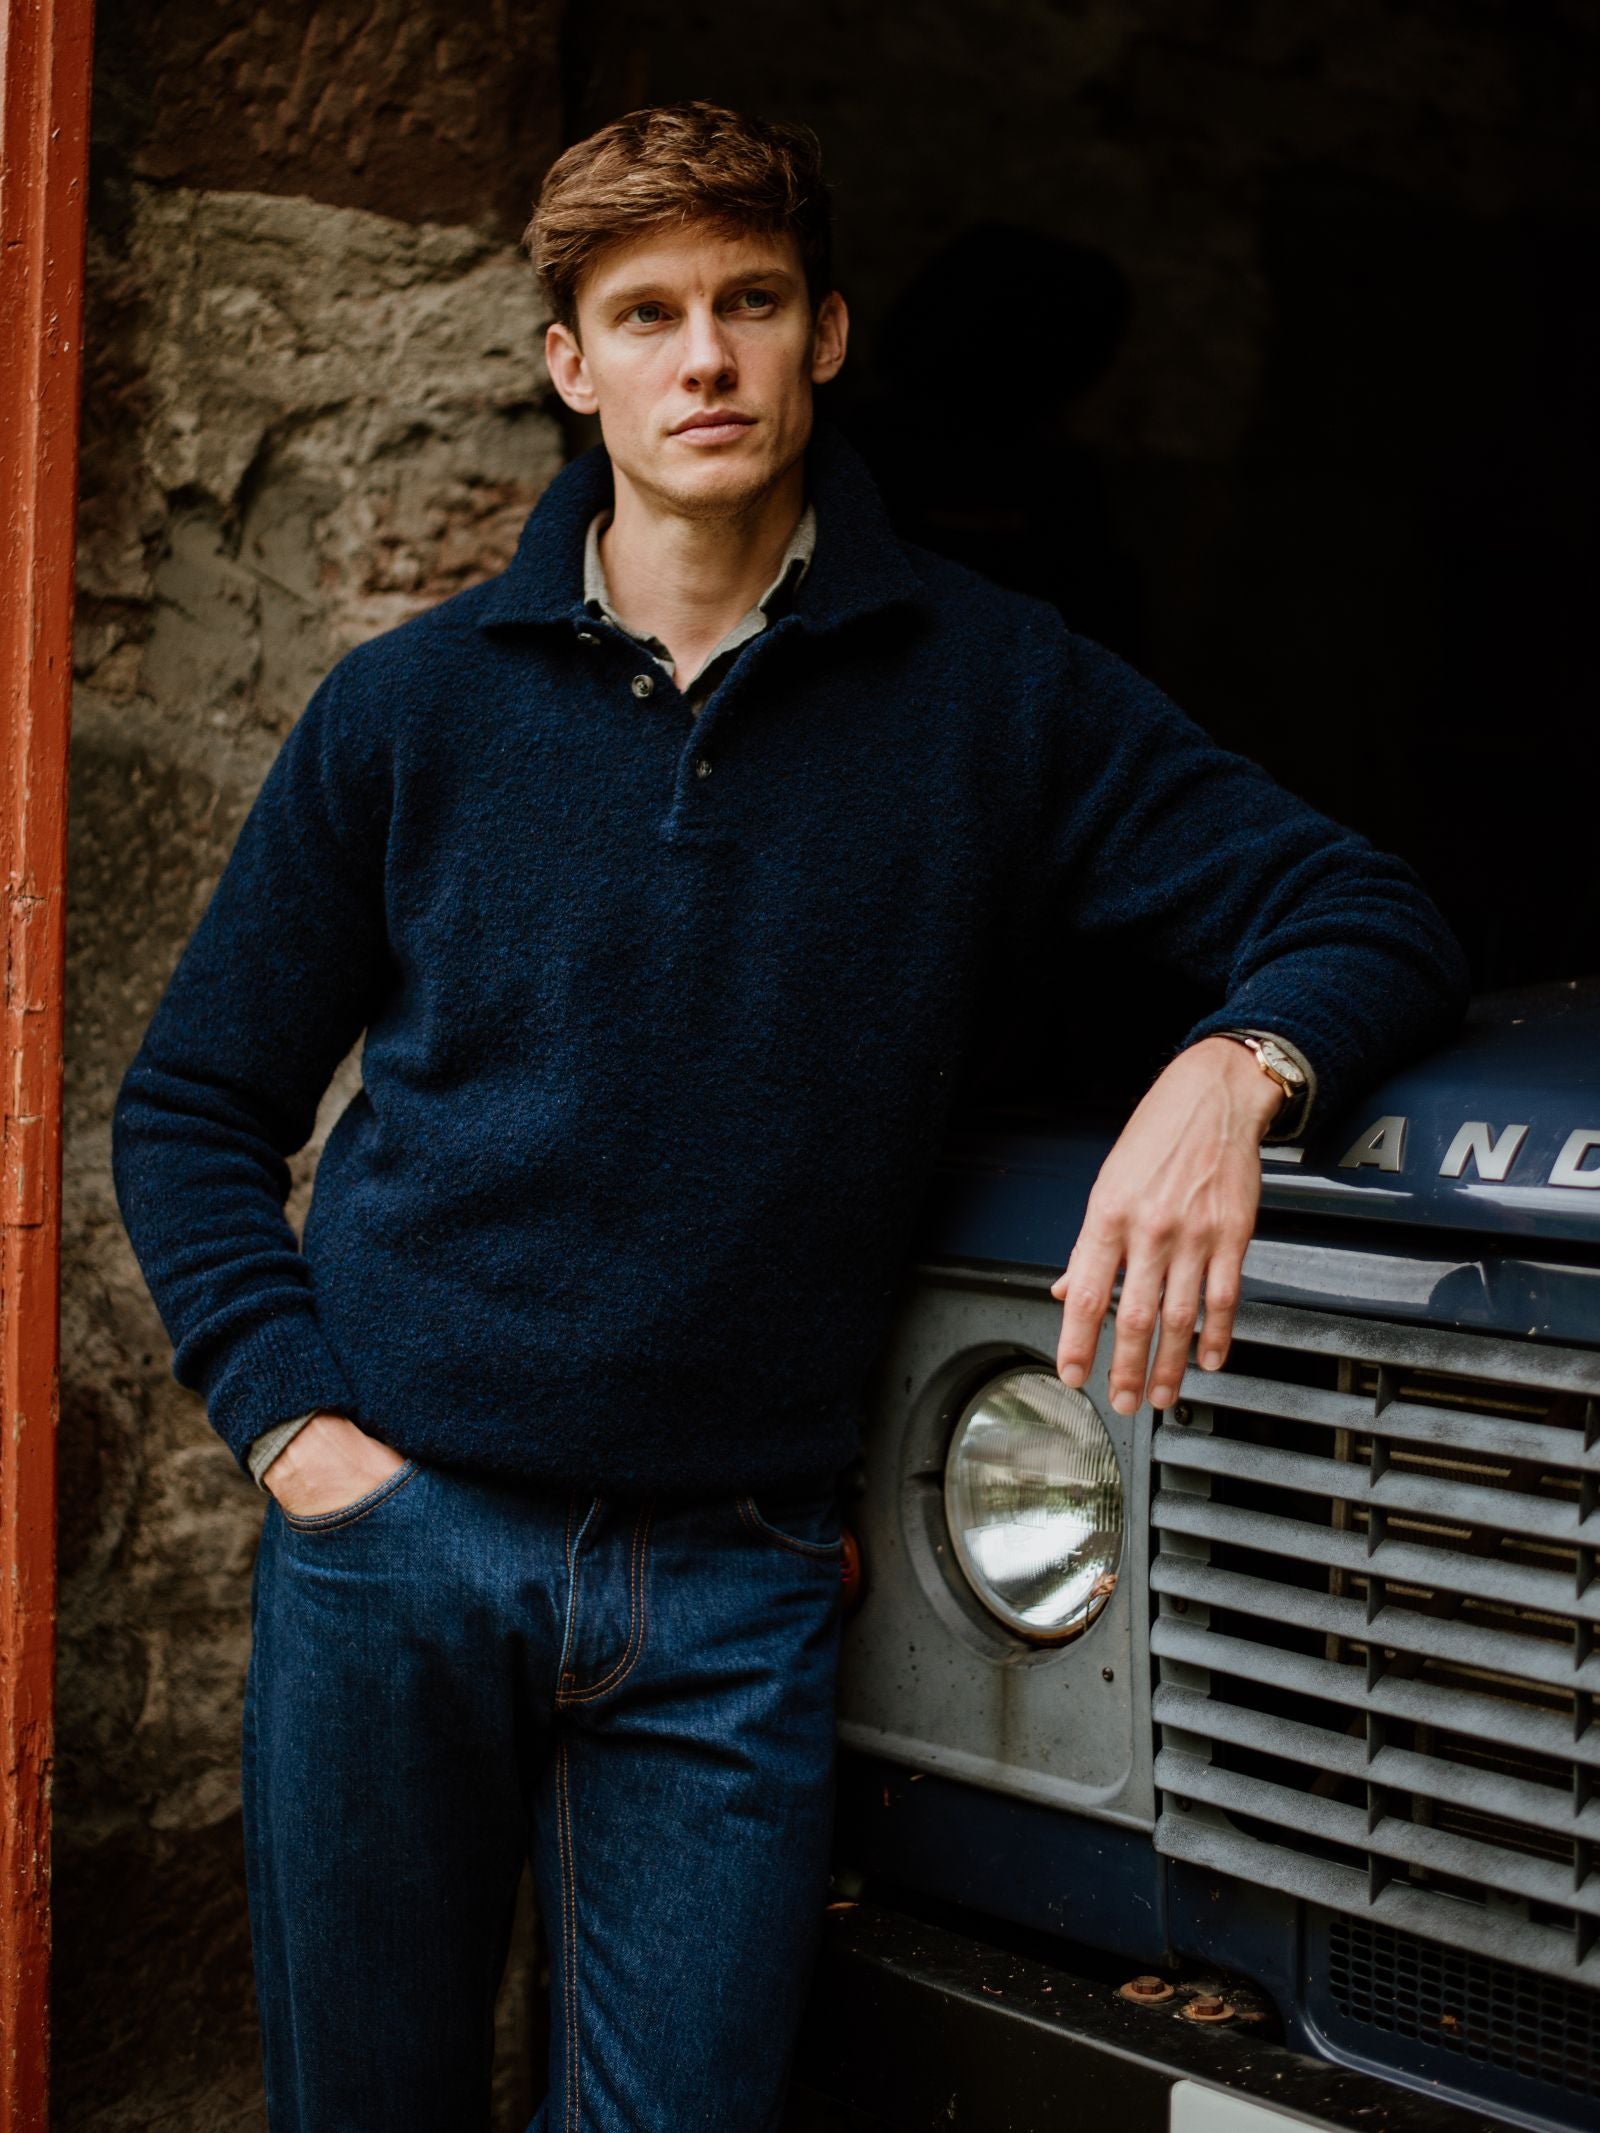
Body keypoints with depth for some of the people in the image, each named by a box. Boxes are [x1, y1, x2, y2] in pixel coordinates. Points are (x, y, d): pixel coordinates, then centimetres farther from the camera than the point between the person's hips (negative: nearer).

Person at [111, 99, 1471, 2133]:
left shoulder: (988, 686, 0)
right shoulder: (413, 706, 2)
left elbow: (1362, 915, 0)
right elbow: (190, 1104, 8)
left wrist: (1232, 1067, -22)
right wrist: (294, 1420, -5)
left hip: (733, 1584, -1)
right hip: (395, 1538, 1)